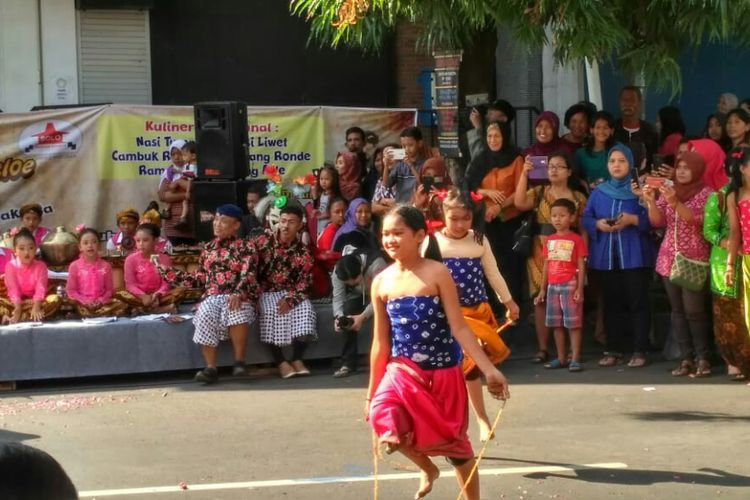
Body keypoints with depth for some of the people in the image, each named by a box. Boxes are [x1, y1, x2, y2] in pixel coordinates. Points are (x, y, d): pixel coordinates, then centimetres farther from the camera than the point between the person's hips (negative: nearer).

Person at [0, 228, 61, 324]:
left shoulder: (40, 266, -2)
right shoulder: (11, 266, -4)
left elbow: (40, 288, -14)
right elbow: (13, 289, -13)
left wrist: (36, 307, -31)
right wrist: (18, 308, -29)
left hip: (34, 301, 1)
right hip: (16, 302, -1)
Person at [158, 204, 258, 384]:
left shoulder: (245, 248, 5)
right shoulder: (208, 248, 20)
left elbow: (248, 275, -10)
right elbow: (199, 279, 22)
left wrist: (238, 294, -30)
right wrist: (168, 273, 16)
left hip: (238, 297, -3)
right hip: (212, 296, 4)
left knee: (236, 311, -39)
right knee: (205, 316, -32)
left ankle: (239, 362, -25)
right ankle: (211, 368, -33)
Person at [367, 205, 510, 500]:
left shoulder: (437, 273, -9)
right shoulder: (381, 282, 1)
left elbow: (459, 328, -10)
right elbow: (380, 342, 7)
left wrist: (489, 370, -17)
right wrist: (372, 393, 9)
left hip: (443, 373, -2)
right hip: (403, 371, 2)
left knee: (455, 443, 8)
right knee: (384, 418, -24)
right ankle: (427, 469, 7)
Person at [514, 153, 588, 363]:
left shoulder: (578, 197, 8)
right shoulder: (539, 192, 8)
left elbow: (583, 229, 7)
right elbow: (520, 203, -12)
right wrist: (525, 174, -13)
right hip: (542, 251, 1)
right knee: (541, 298, 0)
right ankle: (543, 348, 5)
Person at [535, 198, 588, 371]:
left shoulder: (576, 239, -5)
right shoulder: (549, 240, 11)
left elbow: (581, 266, -6)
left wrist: (580, 289, -12)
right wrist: (542, 290, 13)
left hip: (570, 285, -5)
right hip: (553, 286, 6)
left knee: (573, 324, -4)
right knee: (557, 324, 9)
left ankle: (575, 359, -2)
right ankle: (561, 358, 16)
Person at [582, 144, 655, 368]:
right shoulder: (598, 192, 12)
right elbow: (585, 219, 9)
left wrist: (632, 220, -19)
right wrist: (598, 224, -10)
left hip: (634, 255, -4)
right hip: (606, 256, 4)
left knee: (637, 302, -4)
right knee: (611, 303, 8)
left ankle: (639, 351, 0)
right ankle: (614, 349, 15)